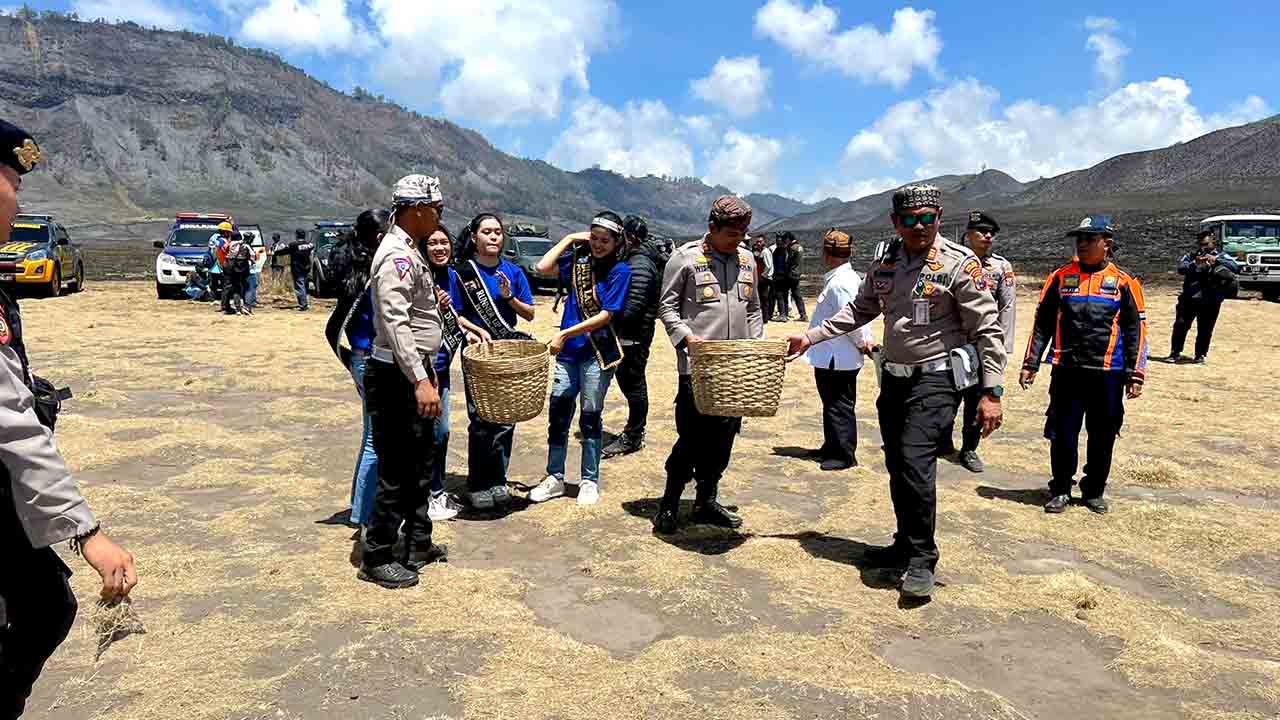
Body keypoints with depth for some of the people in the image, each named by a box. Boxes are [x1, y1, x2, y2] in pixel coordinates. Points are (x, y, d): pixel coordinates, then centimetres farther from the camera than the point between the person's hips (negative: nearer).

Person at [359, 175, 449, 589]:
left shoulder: (409, 251, 14)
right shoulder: (397, 255, -18)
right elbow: (395, 324, -28)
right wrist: (420, 381, -32)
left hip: (414, 373, 11)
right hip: (398, 378, -11)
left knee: (421, 464, 18)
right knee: (397, 471, -2)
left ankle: (417, 545, 31)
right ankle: (376, 560, 11)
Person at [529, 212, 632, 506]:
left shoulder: (619, 270, -7)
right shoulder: (579, 258, 6)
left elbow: (605, 315, -13)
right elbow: (543, 266, -4)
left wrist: (565, 333, -16)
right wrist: (570, 238, -1)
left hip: (598, 353, -4)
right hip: (568, 351, 4)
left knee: (590, 417, 5)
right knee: (558, 414, 6)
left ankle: (589, 481, 19)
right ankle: (555, 478, 19)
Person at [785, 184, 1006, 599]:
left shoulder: (959, 264, -11)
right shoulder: (884, 265, 8)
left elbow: (987, 330, -10)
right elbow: (859, 311, 21)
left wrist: (992, 393, -14)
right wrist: (810, 337, 15)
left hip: (937, 380, -6)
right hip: (893, 377, 7)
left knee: (916, 460, -18)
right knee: (897, 466, 13)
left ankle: (921, 562, -4)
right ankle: (906, 545, 30)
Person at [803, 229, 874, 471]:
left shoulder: (840, 283, -22)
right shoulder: (840, 278, 10)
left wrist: (862, 343, -11)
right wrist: (864, 341, 4)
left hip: (837, 359, -10)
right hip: (830, 357, 10)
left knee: (840, 407, 1)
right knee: (832, 404, 20)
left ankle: (844, 456, 11)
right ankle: (832, 448, 33)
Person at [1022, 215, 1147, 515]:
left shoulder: (1123, 282, 1)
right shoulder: (1060, 277, 5)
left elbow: (1136, 330, 2)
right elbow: (1042, 323, 7)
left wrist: (1135, 375, -4)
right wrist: (1030, 363, 2)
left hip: (1107, 374, 0)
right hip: (1066, 370, 1)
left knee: (1102, 436, 9)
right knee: (1062, 434, 3)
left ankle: (1094, 491, 26)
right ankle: (1061, 489, 19)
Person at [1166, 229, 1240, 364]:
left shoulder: (1221, 256, 8)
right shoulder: (1191, 256, 10)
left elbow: (1236, 268, -8)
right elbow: (1181, 268, -7)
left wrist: (1216, 259, -18)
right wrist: (1194, 264, -25)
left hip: (1210, 301, -1)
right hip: (1189, 298, 1)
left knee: (1205, 330, 3)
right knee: (1180, 325, -4)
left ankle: (1200, 355, 16)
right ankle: (1175, 353, 4)